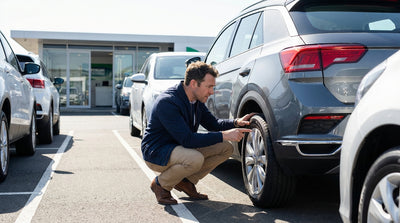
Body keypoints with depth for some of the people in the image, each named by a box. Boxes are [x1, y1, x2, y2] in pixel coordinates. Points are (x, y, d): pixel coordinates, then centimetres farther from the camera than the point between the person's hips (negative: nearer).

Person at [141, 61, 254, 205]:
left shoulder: (197, 100, 0)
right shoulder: (167, 102, -27)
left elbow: (213, 124, 13)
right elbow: (187, 139, -32)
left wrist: (236, 123, -7)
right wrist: (224, 135, -30)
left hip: (180, 147, 9)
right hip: (156, 152, -8)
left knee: (226, 148, -2)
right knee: (195, 159, -37)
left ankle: (186, 182, 7)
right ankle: (160, 184, -9)